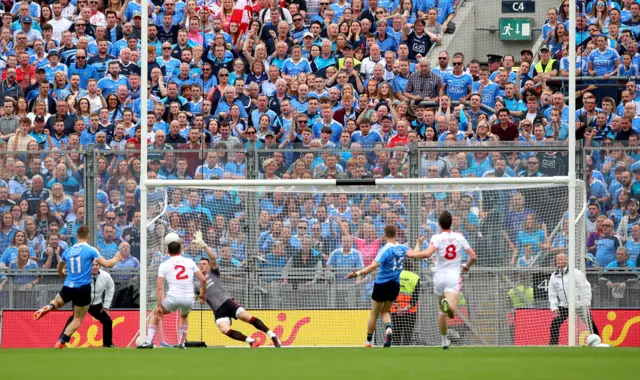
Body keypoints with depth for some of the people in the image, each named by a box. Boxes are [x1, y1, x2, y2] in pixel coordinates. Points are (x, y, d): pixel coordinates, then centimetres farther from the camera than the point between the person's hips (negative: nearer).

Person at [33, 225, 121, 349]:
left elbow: (59, 270, 25)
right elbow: (106, 264, -12)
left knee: (57, 302, 33)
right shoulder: (90, 250, -8)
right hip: (83, 289, -4)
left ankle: (48, 307, -3)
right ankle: (60, 343, -6)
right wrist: (116, 259, 9)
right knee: (77, 320, 7)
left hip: (68, 287, 4)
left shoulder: (68, 251, 8)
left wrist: (63, 274, 49)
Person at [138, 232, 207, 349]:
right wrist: (203, 294, 22)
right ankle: (181, 343, 26)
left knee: (155, 314, 22)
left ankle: (149, 341, 9)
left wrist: (159, 306, -2)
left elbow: (160, 288, -2)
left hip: (173, 298, -2)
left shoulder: (164, 265, 5)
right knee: (184, 316, 36)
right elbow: (203, 279, 7)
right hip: (188, 299, 2)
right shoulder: (190, 262, 10)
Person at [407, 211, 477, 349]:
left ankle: (444, 341, 25)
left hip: (439, 276, 0)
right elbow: (473, 256, 6)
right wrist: (467, 266, 27)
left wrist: (412, 254, -8)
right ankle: (448, 304, -50)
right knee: (451, 313, -15)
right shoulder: (459, 237, 4)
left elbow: (427, 253, -23)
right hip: (454, 276, 0)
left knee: (443, 312, 18)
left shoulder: (437, 238, -6)